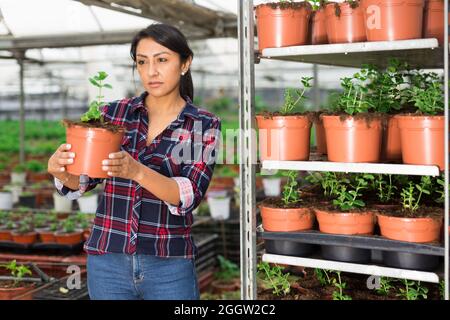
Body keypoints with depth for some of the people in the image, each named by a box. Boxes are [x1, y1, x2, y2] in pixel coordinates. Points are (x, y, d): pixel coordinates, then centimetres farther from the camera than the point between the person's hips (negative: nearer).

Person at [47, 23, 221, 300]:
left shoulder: (204, 125, -4)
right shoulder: (114, 113, 1)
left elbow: (189, 196, -15)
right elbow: (78, 183, 3)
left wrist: (137, 172, -33)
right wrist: (61, 170, -20)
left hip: (169, 266, -2)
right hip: (108, 262, 2)